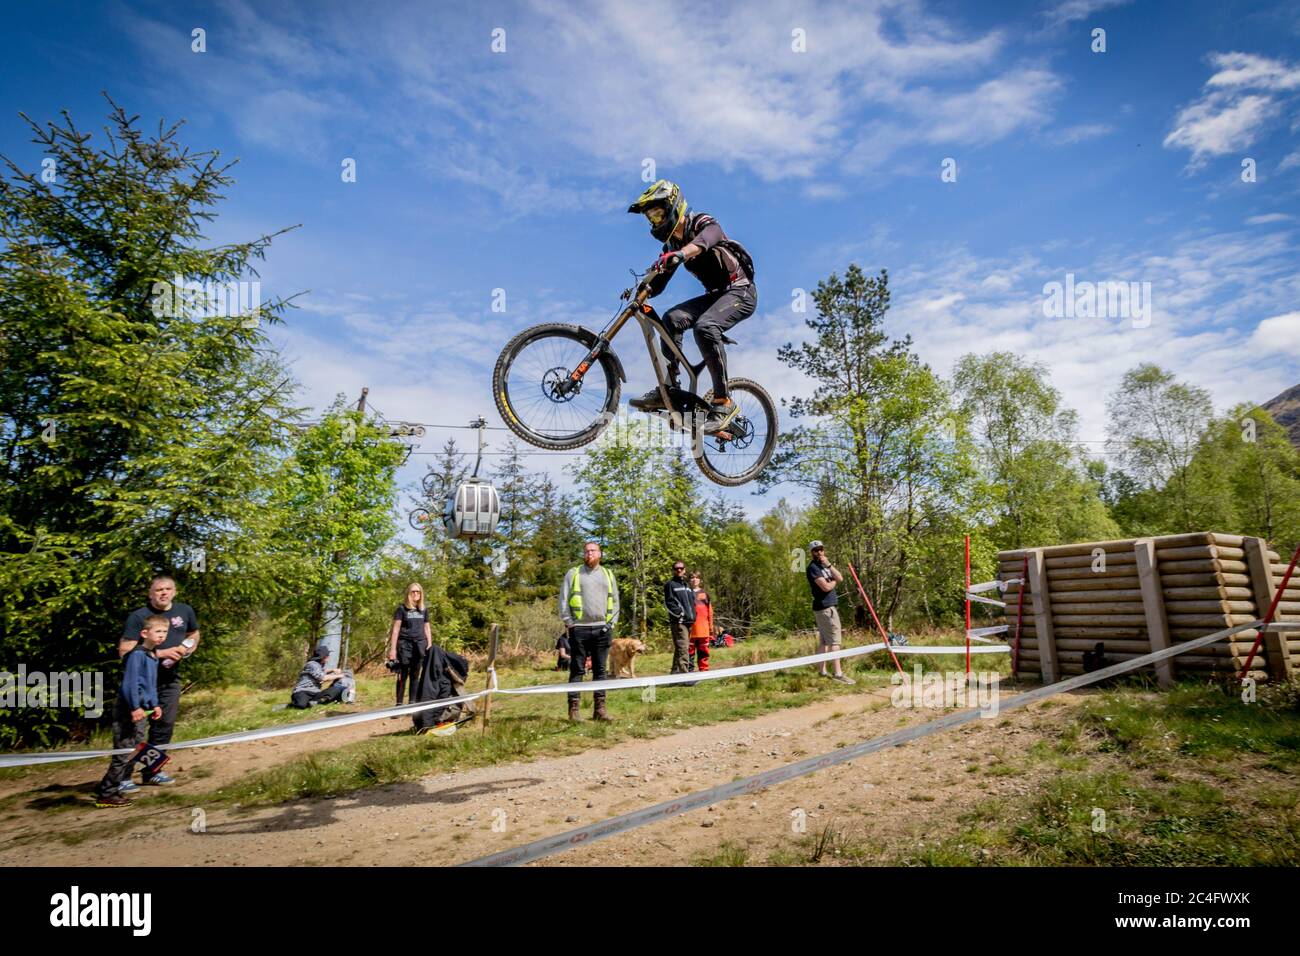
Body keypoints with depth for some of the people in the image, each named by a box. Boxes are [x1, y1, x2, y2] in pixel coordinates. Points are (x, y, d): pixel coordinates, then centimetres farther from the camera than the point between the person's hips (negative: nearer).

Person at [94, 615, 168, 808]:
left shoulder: (153, 656, 12)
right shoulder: (137, 655, -17)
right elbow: (130, 683, -21)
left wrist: (154, 704, 19)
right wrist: (135, 707, -21)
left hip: (140, 710, 10)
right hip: (128, 711, -10)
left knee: (135, 751, 15)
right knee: (124, 753, -4)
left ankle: (107, 789, 26)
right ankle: (106, 794, 7)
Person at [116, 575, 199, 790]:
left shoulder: (185, 611, 2)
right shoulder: (138, 616, -12)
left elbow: (194, 634, 19)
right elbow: (125, 651, -16)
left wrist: (188, 648, -3)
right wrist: (160, 653, -22)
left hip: (171, 679, 5)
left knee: (165, 725, 10)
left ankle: (153, 771, 23)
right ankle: (122, 776, 4)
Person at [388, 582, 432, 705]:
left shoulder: (424, 610, 12)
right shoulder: (402, 608, -1)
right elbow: (395, 629, -4)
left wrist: (430, 645, 9)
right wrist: (393, 648, -10)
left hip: (420, 644, 4)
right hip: (405, 644, -4)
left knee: (415, 675, 7)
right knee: (403, 675, -3)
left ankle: (412, 703, 12)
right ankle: (399, 704, 2)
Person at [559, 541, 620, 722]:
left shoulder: (608, 574, 14)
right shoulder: (573, 573, 6)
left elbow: (615, 601, 15)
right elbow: (563, 599, 2)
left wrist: (612, 623, 5)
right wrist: (569, 623, -4)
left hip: (602, 629, 3)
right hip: (579, 629, -3)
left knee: (600, 670, 6)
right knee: (577, 670, -1)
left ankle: (600, 708, 12)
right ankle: (573, 709, 2)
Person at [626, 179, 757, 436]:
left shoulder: (704, 223, -12)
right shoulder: (671, 244, 10)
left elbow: (702, 241, -37)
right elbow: (658, 284, 6)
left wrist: (679, 255, -57)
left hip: (740, 291, -7)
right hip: (716, 294, 7)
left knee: (704, 326, -33)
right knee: (672, 318, -17)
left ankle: (723, 402, -27)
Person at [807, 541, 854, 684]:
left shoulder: (825, 566, 17)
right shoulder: (813, 567, -11)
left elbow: (840, 578, 3)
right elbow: (826, 586, -19)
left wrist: (829, 565, -8)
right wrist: (834, 581, 1)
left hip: (825, 607, 9)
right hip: (825, 607, -9)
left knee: (824, 640, 10)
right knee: (834, 640, -10)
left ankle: (822, 671, 14)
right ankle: (838, 674, -11)